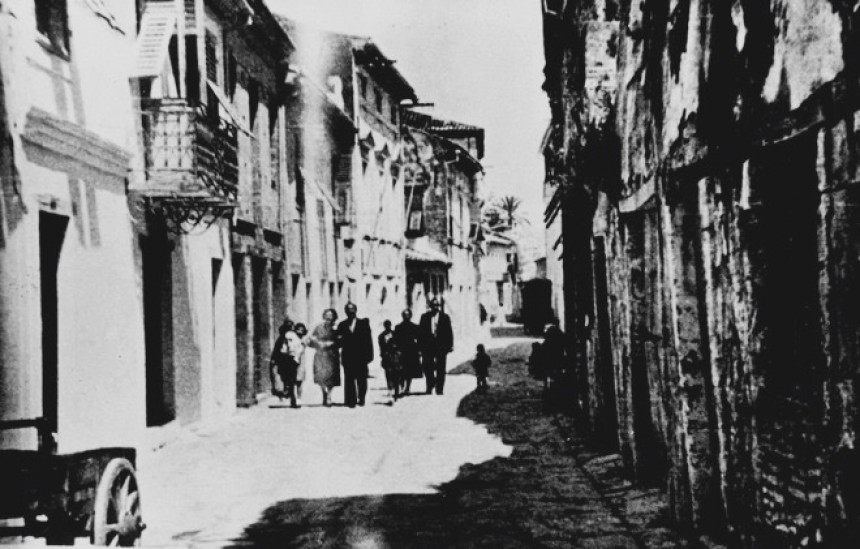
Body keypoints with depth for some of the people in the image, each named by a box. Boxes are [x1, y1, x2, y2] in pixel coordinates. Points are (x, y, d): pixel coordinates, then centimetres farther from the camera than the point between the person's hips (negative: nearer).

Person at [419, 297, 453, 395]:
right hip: (428, 346, 1)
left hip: (441, 346, -1)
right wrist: (421, 345, -1)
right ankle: (430, 385, 17)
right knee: (428, 367, -3)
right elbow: (421, 331, 6)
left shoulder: (445, 317, 6)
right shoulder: (424, 317, 8)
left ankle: (439, 389, 5)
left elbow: (449, 332, 5)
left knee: (440, 369, 0)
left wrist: (450, 345, -2)